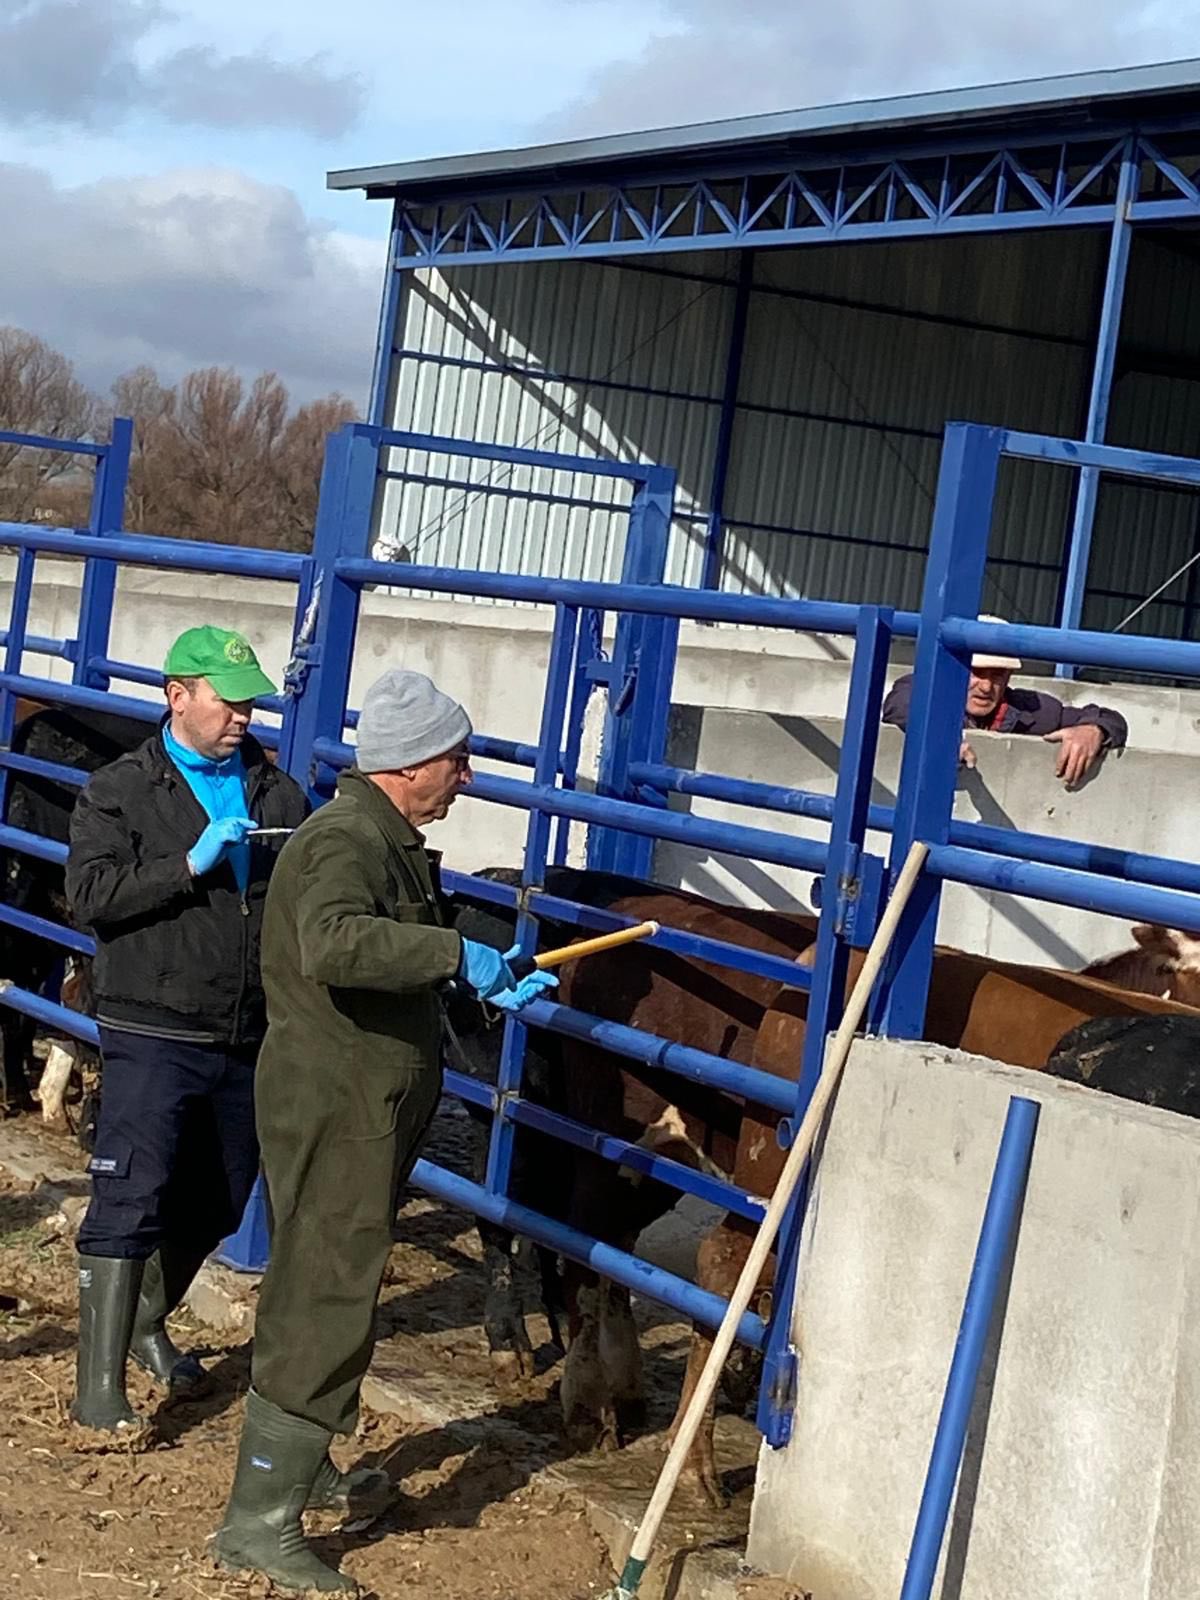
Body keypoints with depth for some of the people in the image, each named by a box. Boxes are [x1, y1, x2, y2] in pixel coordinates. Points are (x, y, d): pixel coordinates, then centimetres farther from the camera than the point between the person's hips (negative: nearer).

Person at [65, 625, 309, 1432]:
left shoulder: (279, 795, 11)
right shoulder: (121, 792, -1)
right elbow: (90, 894, -12)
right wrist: (191, 864, -20)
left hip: (251, 1040, 5)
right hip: (154, 1034, -5)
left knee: (211, 1206, 16)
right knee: (130, 1201, -12)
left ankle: (147, 1324, 40)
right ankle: (100, 1383, -10)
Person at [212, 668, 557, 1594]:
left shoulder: (391, 841, 14)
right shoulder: (344, 842, -20)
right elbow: (333, 943, -40)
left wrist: (487, 986, 18)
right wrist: (455, 952, -39)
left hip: (368, 1112, 11)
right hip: (335, 1109, -11)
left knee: (331, 1292, 22)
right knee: (326, 1307, -8)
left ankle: (303, 1466, 38)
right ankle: (259, 1521, -4)